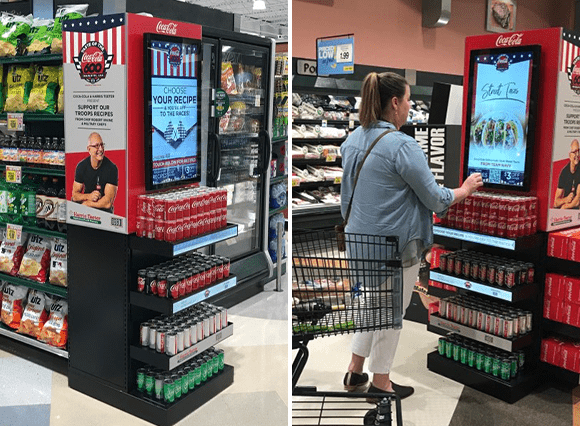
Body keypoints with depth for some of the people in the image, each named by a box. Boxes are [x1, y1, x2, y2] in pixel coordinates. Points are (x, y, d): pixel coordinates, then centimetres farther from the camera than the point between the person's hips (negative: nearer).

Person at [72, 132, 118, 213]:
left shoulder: (112, 168, -13)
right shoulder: (81, 166, 1)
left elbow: (108, 203, -17)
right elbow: (75, 195, 3)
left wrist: (86, 203, -9)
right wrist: (88, 196, -17)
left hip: (104, 211, -4)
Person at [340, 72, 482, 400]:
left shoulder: (353, 140, 3)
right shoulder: (403, 146, -21)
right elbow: (434, 198, -14)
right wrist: (465, 189, 3)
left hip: (361, 238, 8)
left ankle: (355, 372, 30)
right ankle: (380, 382, 25)